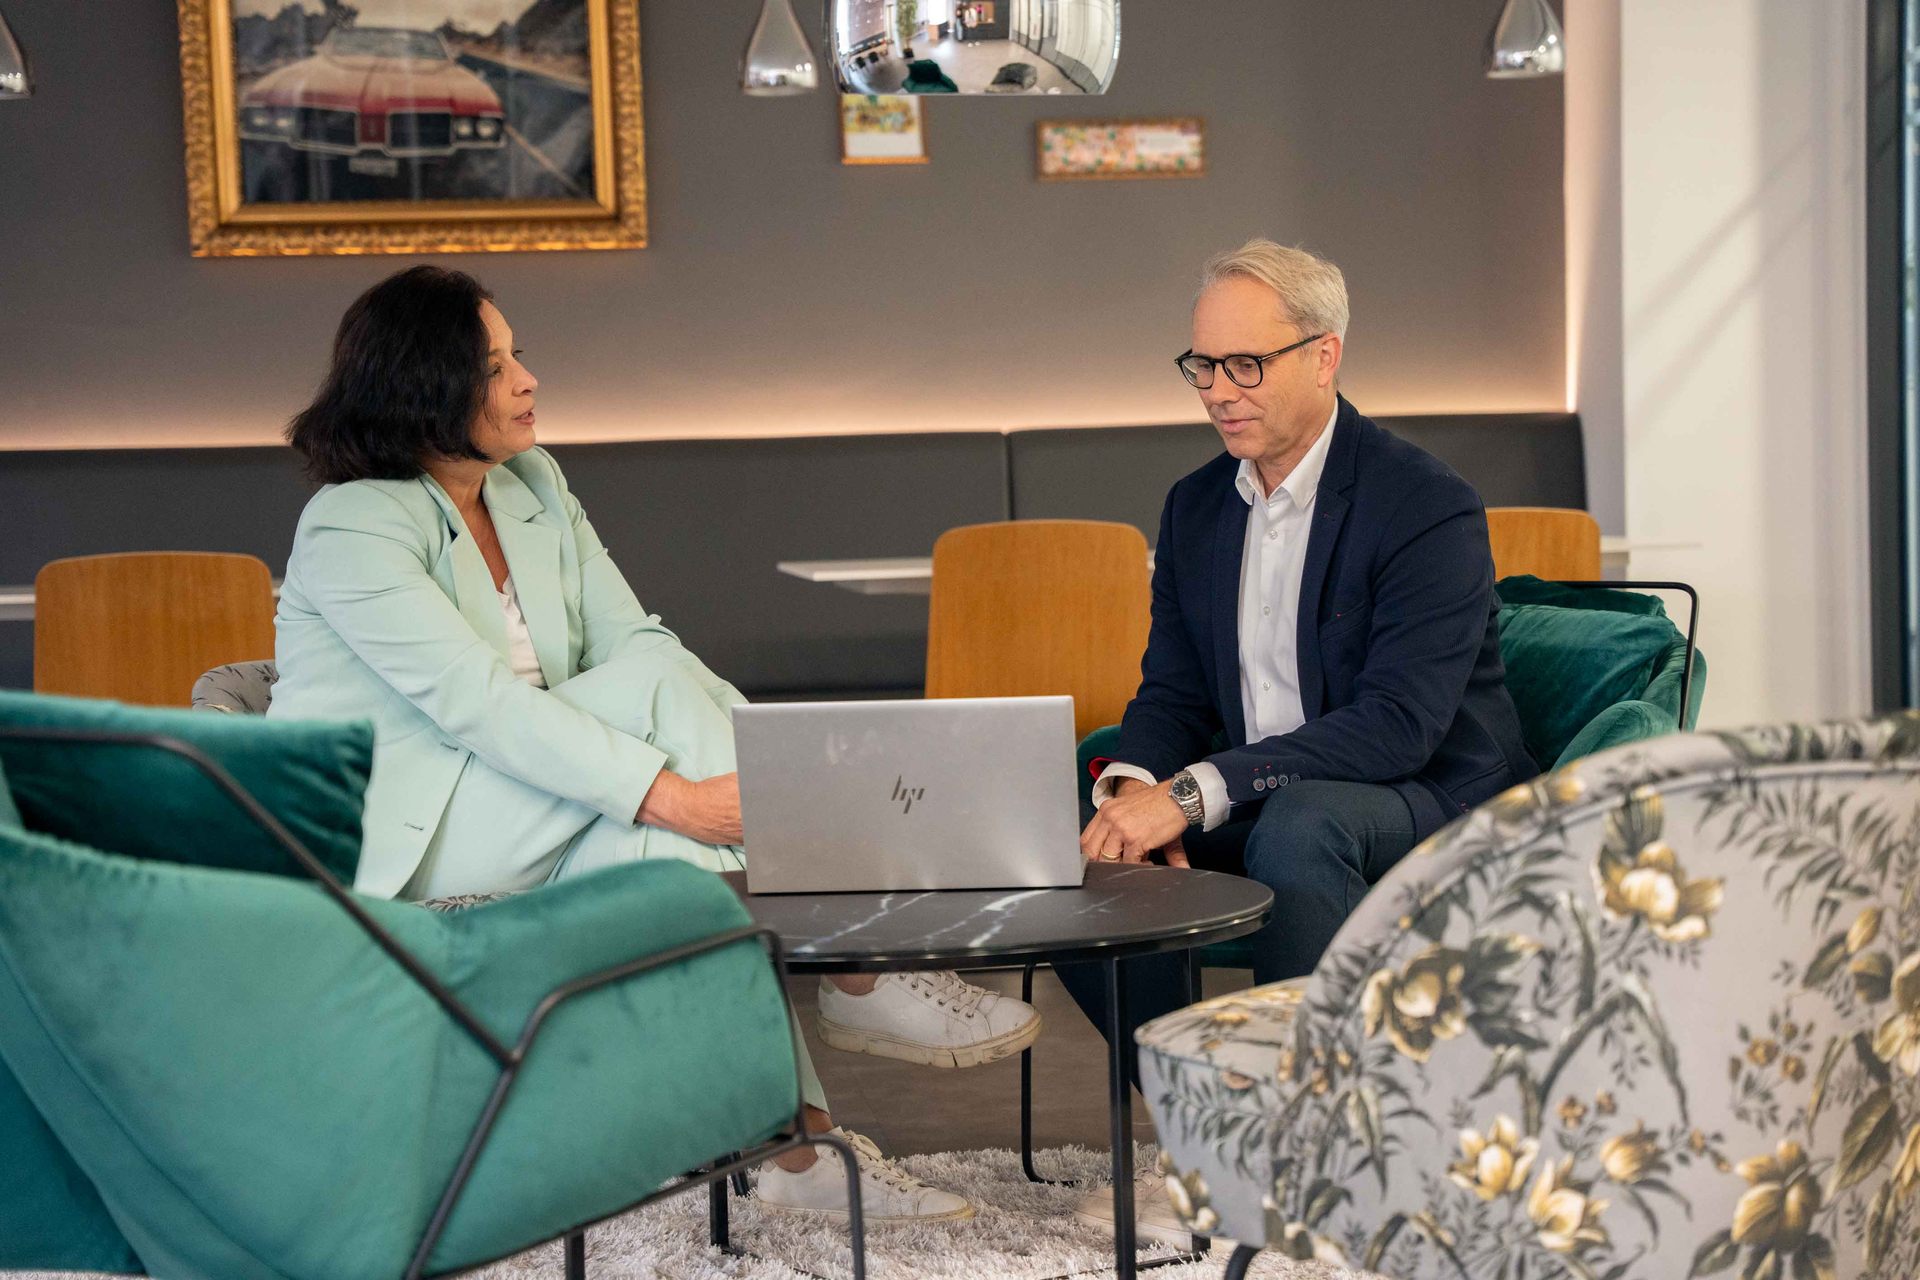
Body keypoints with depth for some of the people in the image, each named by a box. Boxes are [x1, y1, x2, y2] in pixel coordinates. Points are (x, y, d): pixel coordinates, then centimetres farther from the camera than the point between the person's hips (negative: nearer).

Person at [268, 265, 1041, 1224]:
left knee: (664, 851, -27)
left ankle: (792, 1145, -26)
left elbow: (630, 636, 3)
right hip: (385, 840, -7)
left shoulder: (534, 488, 10)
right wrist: (669, 792, -34)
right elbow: (480, 706, -26)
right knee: (656, 681, -24)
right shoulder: (352, 527, -14)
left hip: (527, 814, 7)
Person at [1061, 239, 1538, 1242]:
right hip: (1264, 811, 7)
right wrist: (1135, 788, -17)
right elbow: (1172, 690, 9)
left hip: (1431, 813, -6)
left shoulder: (1427, 506, -16)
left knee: (1297, 822, -38)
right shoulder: (1197, 505, 8)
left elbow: (1399, 724, -26)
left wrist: (1196, 792, -33)